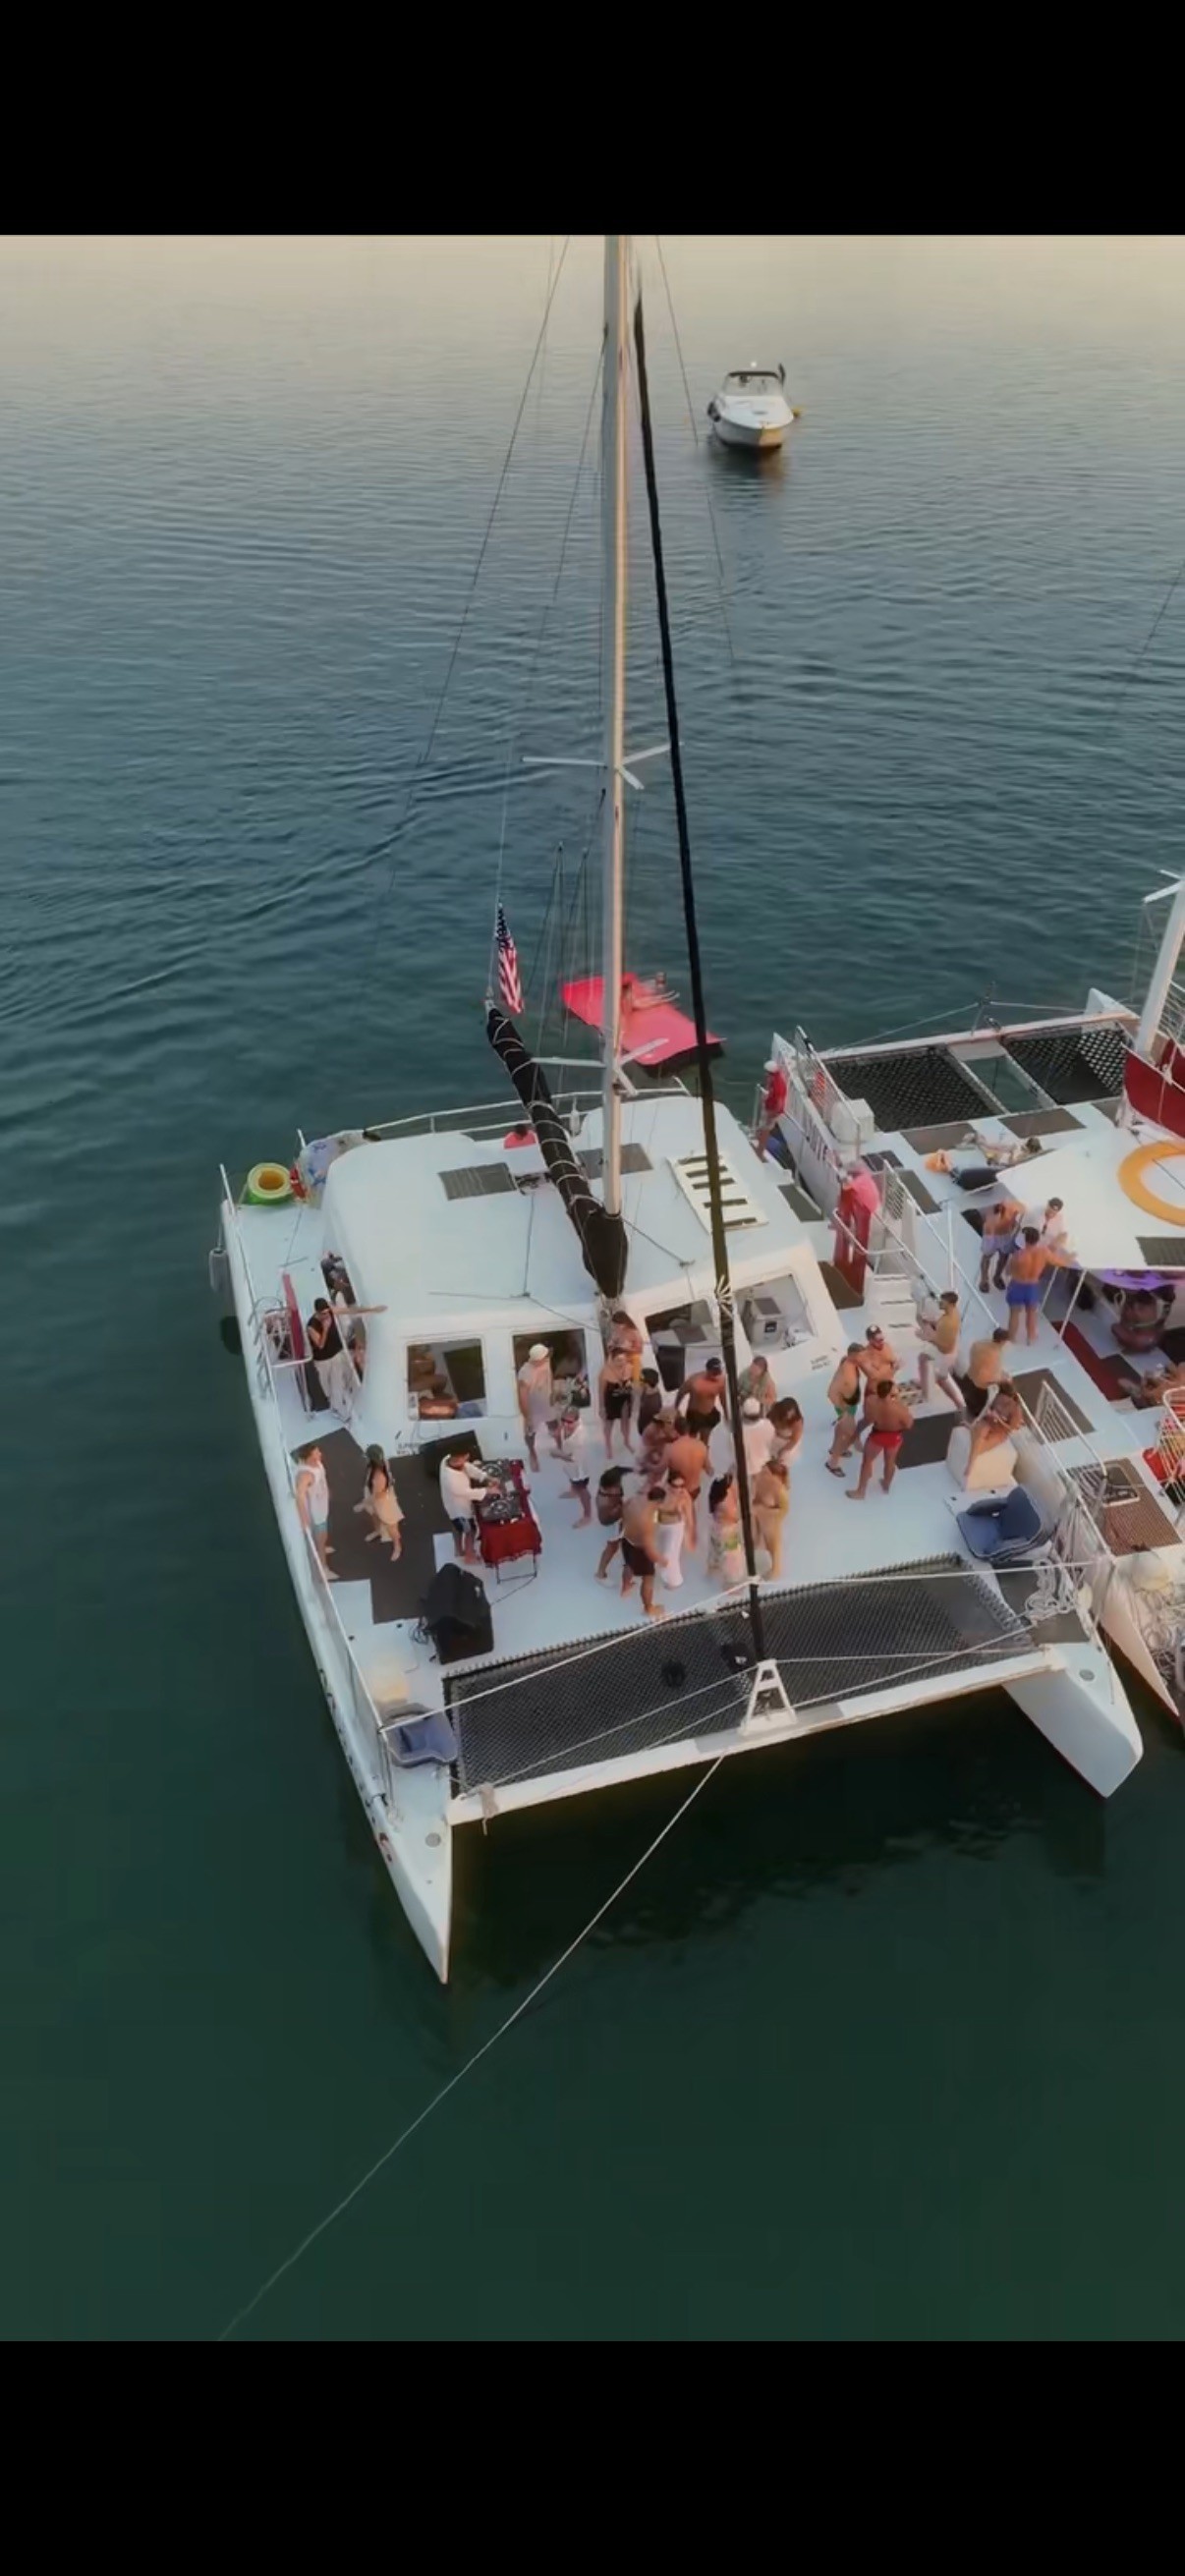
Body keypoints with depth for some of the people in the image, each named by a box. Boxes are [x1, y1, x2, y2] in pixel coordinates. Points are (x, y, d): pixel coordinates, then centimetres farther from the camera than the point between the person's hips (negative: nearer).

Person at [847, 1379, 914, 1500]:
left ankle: (861, 1492, 35)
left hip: (878, 1435, 0)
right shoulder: (899, 1407, -37)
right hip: (894, 1436, 0)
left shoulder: (872, 1401, -33)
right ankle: (887, 1487, 53)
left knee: (867, 1460, 23)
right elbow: (909, 1425, -20)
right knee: (890, 1461, 28)